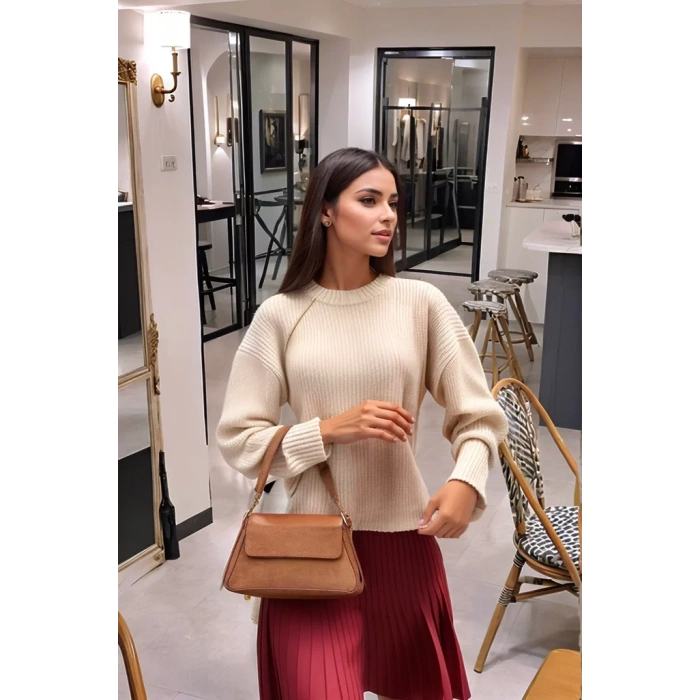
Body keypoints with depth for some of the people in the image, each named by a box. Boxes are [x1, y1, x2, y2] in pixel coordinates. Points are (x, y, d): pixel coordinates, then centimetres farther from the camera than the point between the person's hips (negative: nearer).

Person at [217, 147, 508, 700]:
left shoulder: (422, 303, -6)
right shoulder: (281, 315, -6)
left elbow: (479, 418, -2)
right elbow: (238, 439, -5)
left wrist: (466, 482, -21)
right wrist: (331, 430, -18)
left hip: (404, 535, 2)